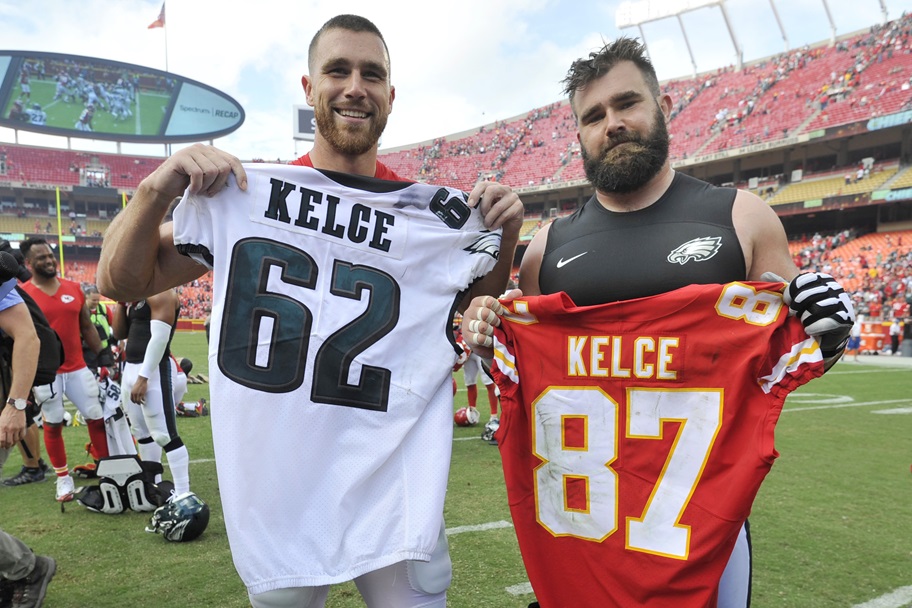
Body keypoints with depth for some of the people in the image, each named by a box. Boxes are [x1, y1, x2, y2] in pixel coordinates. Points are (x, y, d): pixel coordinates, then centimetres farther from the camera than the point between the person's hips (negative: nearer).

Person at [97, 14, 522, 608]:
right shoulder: (242, 192, -3)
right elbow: (122, 282, 2)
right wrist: (156, 190, -15)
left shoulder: (434, 214, 0)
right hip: (275, 496, 0)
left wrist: (506, 235, -5)